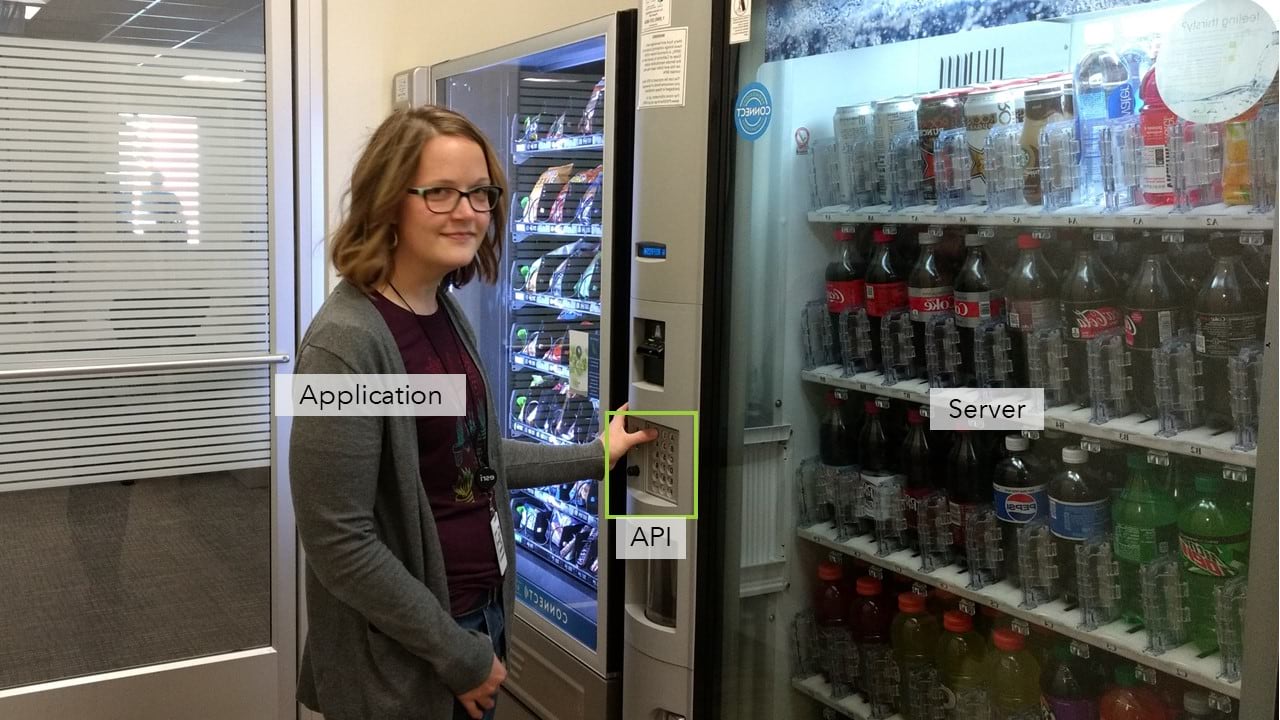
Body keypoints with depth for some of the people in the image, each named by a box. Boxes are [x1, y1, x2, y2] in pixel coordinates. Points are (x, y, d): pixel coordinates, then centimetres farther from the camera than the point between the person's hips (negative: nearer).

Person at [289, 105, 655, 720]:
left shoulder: (446, 312, 3)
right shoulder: (346, 342, -23)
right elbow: (339, 543, -23)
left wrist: (597, 456, 16)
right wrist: (456, 652, -16)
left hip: (481, 612, 8)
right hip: (400, 662, -8)